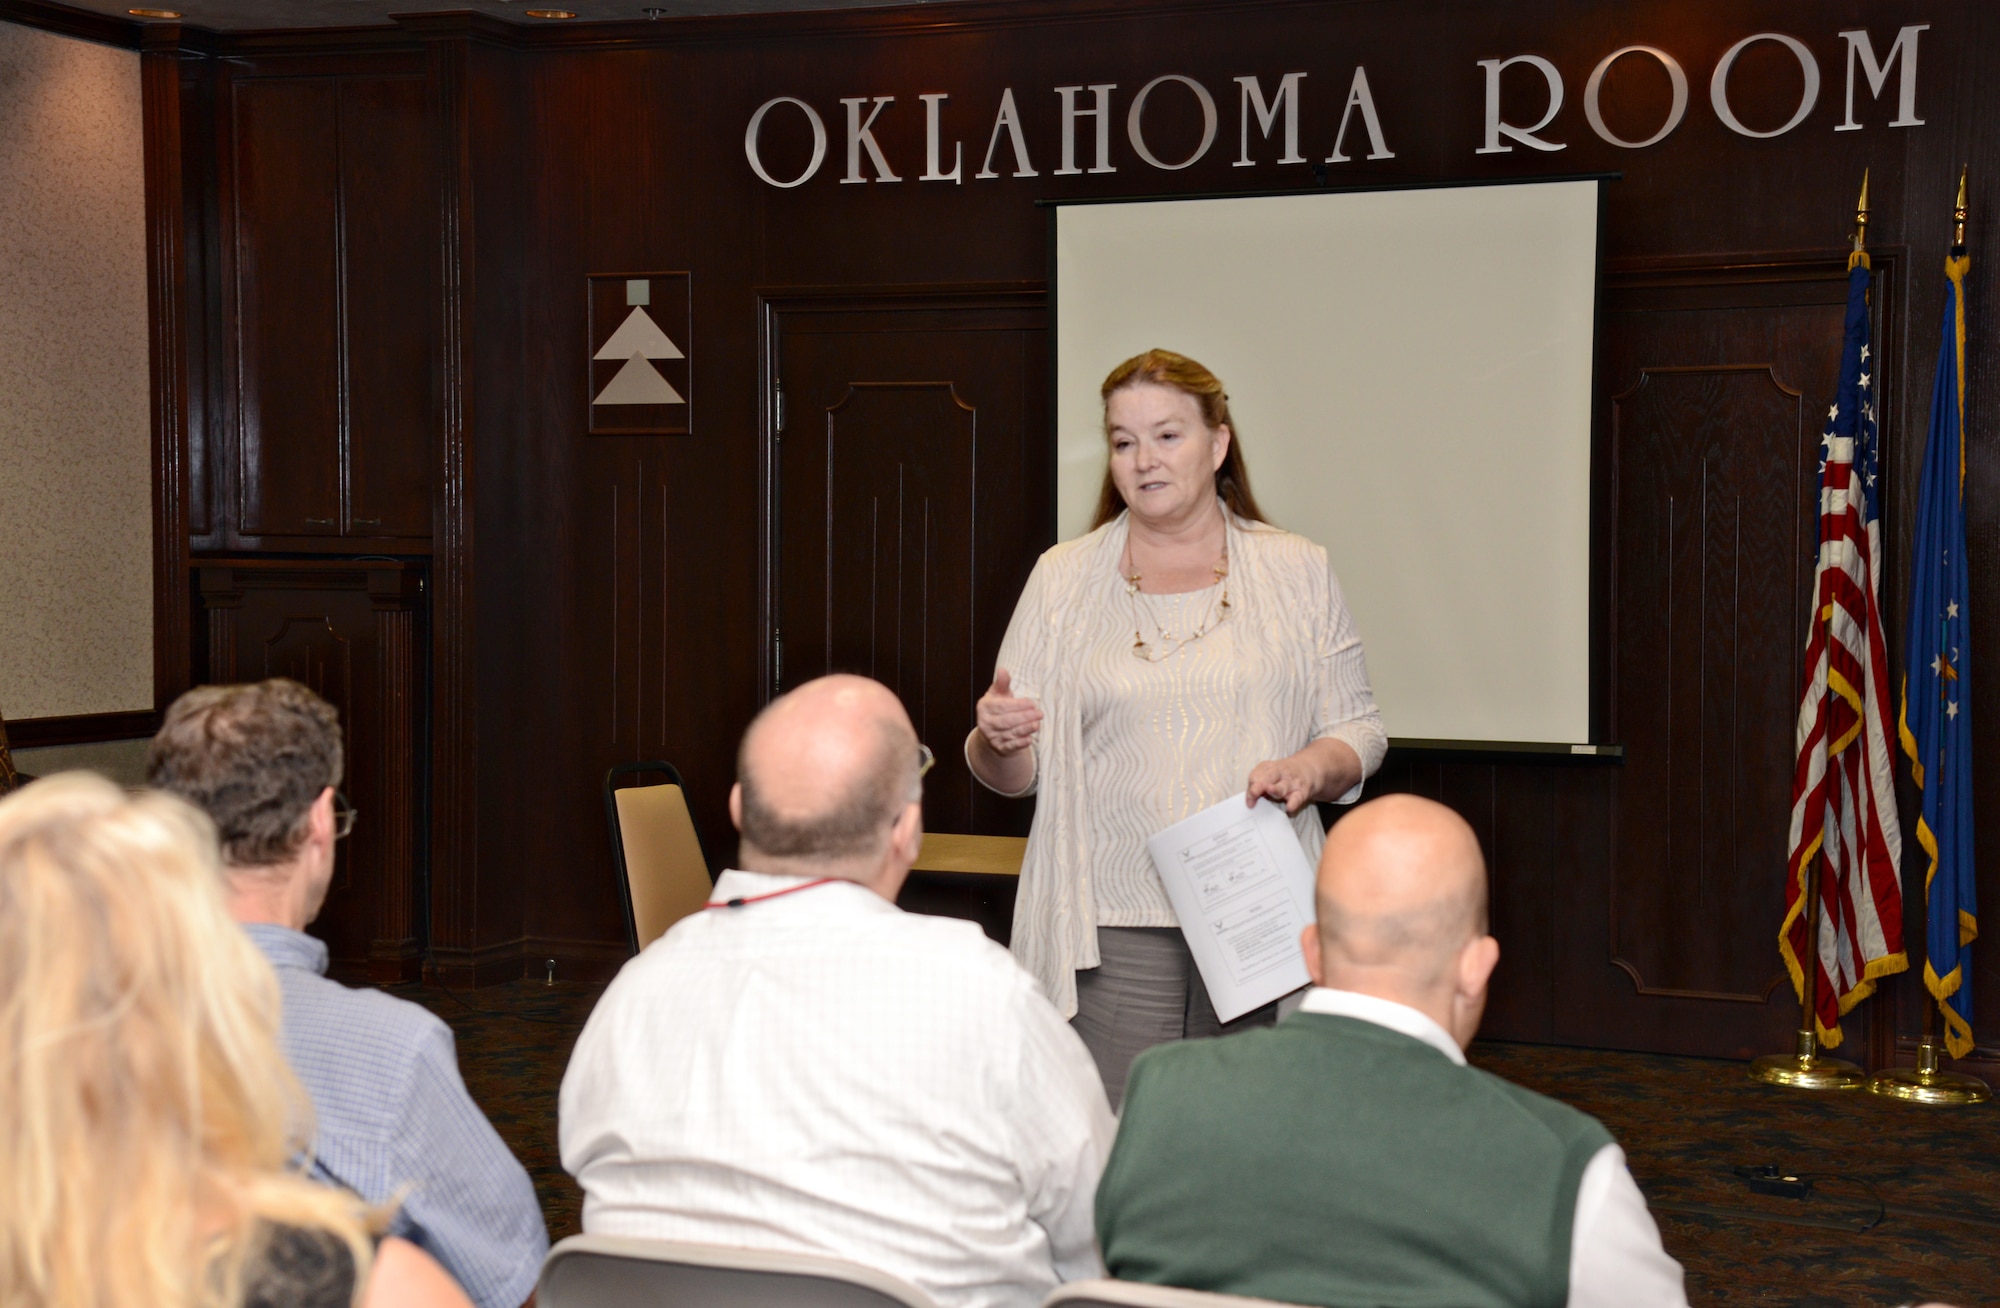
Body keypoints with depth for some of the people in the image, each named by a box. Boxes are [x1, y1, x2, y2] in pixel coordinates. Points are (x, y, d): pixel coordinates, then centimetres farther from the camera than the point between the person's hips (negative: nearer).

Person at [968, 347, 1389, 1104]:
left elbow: (1358, 730, 9)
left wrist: (1311, 769, -12)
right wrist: (997, 739, -15)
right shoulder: (1063, 579, 8)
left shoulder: (1297, 573, 9)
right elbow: (1015, 773, 7)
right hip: (1112, 931, 0)